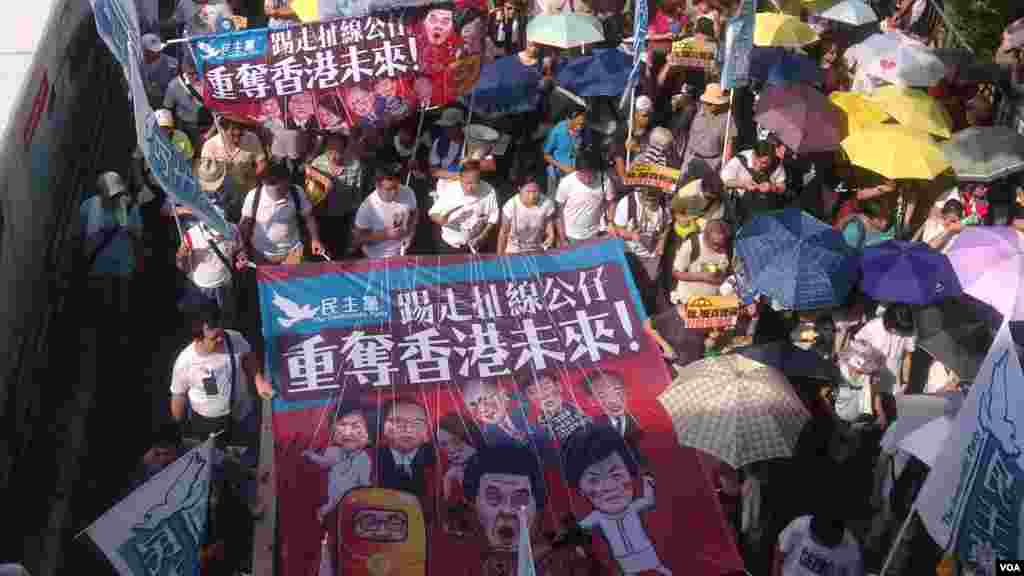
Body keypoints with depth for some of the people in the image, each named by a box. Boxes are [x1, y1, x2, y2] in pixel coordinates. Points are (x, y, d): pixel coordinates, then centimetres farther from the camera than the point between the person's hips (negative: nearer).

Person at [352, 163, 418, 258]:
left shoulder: (408, 193, -11)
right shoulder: (368, 206, -23)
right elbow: (357, 238, -17)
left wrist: (410, 234, -8)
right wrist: (385, 235, -26)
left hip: (403, 254, 4)